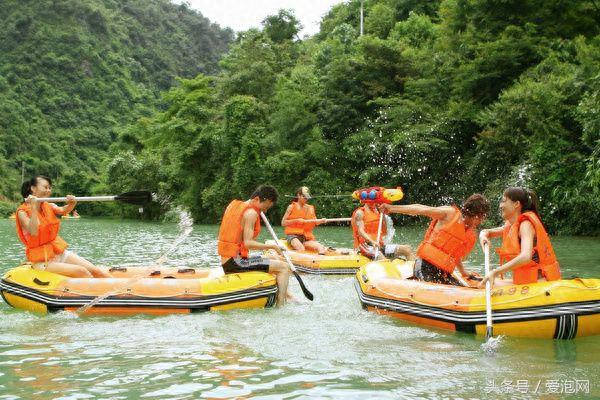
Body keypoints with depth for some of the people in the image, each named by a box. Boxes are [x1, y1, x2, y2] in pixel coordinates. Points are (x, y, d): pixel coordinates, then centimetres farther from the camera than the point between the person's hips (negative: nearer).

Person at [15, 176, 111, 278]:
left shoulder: (48, 206, 9)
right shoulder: (23, 211, -9)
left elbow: (63, 210, -13)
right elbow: (34, 232, -26)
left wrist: (71, 204, -34)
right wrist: (34, 207, -27)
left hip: (60, 253, 6)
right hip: (42, 261, -6)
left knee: (95, 271, -11)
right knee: (80, 271, -24)